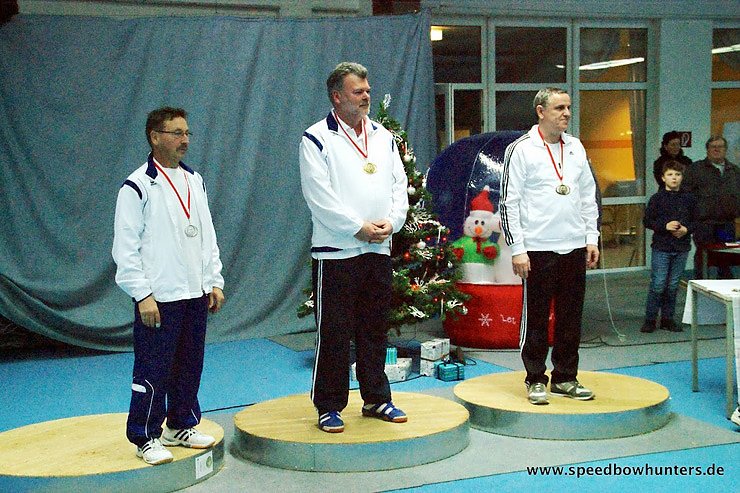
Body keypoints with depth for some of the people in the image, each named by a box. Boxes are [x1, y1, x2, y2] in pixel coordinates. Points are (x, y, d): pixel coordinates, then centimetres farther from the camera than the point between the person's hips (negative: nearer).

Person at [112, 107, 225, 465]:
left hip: (195, 293, 7)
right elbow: (125, 247, -11)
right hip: (159, 297, -7)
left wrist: (214, 282, 12)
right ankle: (145, 438, 12)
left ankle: (181, 427, 29)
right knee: (153, 371, -1)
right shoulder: (138, 186, -9)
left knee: (190, 366, 14)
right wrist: (143, 295, -15)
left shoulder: (194, 181, 12)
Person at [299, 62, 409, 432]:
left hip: (378, 249, 6)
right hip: (335, 250, -6)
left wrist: (391, 222, -6)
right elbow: (319, 196, -13)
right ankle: (329, 406, 9)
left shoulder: (383, 137, 14)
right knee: (334, 334, -1)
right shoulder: (317, 139, -5)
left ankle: (376, 399, 25)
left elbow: (399, 185, 12)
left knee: (375, 330, 13)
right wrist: (359, 228, -15)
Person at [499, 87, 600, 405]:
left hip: (575, 247, 5)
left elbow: (589, 196, 18)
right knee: (536, 317, 2)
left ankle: (565, 378, 21)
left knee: (571, 317, 10)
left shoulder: (576, 148, 12)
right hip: (538, 249, -5)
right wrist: (517, 249, -12)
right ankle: (536, 380, 14)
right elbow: (509, 202, -7)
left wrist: (591, 238, 11)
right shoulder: (521, 149, -5)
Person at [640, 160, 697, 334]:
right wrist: (665, 226, -14)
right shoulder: (657, 199, -2)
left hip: (681, 248, 3)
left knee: (673, 285, 8)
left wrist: (686, 229, -7)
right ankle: (650, 319, 4)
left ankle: (667, 318, 18)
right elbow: (647, 221, -2)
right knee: (658, 285, -5)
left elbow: (695, 222, 13)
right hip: (661, 247, -3)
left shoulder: (689, 199, 7)